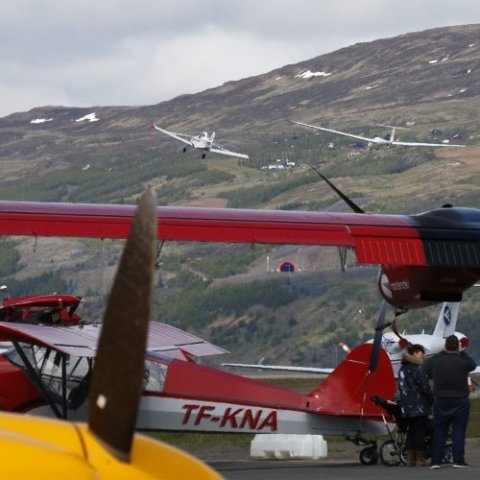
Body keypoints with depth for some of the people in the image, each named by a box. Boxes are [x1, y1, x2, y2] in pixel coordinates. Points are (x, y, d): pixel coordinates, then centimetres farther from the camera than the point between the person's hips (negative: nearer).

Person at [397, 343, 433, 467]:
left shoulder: (402, 369, 11)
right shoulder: (418, 369, -14)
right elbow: (425, 388, -13)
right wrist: (432, 401, -1)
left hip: (406, 407, 7)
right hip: (420, 406, -7)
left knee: (411, 431, 11)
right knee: (420, 432, -2)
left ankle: (410, 458, 11)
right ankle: (420, 459, -2)